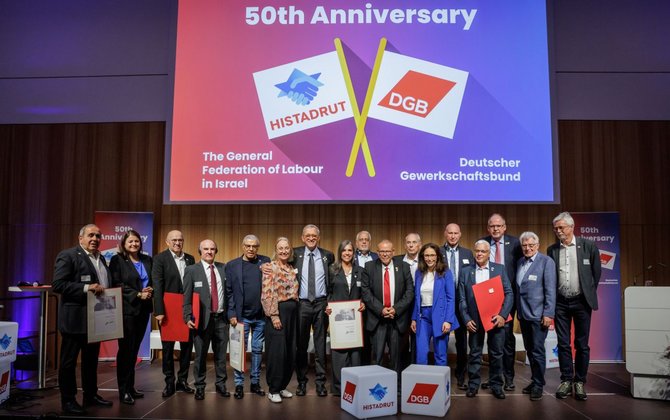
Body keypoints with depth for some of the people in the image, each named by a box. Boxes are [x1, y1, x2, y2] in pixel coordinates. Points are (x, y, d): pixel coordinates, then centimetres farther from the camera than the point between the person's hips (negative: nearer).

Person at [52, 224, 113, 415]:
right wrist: (86, 288, -24)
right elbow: (58, 284, -18)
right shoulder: (68, 256, -10)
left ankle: (91, 395, 28)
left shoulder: (100, 258, 13)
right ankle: (68, 400, 14)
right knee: (69, 360, 4)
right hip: (75, 318, -8)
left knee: (91, 359, 16)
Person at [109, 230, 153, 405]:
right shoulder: (117, 260, -2)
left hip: (143, 309, 5)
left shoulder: (147, 260, 12)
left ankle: (130, 387, 18)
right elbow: (117, 284, -10)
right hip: (126, 309, -5)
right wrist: (138, 294, -14)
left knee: (134, 349, 10)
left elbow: (153, 281, 16)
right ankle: (123, 391, 6)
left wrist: (150, 290, -6)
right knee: (126, 349, -2)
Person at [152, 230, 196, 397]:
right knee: (167, 347, 7)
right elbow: (157, 286, -12)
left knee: (187, 345, 10)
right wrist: (159, 311, -18)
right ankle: (169, 383, 19)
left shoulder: (190, 259, 7)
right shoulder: (160, 258, -6)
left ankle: (182, 380, 24)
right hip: (168, 310, -4)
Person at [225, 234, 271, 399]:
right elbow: (229, 291, 0)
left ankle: (255, 382, 22)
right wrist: (232, 314, -6)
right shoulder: (232, 265, 0)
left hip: (261, 315, 1)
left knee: (257, 349, 10)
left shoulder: (266, 262, 3)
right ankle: (239, 384, 16)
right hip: (241, 316, -1)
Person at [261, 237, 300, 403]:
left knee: (290, 352, 10)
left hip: (292, 312, 7)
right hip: (277, 311, -7)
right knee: (276, 351, -4)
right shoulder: (271, 267, -8)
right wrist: (274, 315, -19)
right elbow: (267, 294, -14)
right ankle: (273, 390, 8)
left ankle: (282, 386, 23)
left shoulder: (292, 268, 14)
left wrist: (294, 310, 12)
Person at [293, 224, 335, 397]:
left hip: (321, 304, 0)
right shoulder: (295, 254, 2)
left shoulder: (328, 256, 5)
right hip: (302, 304, 0)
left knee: (320, 344, 5)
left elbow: (333, 280, 10)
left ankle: (321, 382, 14)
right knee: (301, 344, 7)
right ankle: (301, 381, 20)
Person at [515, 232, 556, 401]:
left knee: (537, 350, -1)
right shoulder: (520, 262, 12)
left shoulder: (546, 261, -8)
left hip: (538, 315, -7)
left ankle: (538, 384, 10)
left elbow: (550, 290, -12)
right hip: (523, 314, 7)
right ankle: (534, 380, 26)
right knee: (529, 349, 14)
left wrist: (548, 314, -16)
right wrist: (518, 311, 11)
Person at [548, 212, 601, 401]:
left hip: (581, 301, -2)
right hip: (560, 302, 2)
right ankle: (566, 380, 16)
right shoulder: (552, 250, 4)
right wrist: (551, 300, 5)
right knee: (563, 344, 6)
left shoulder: (588, 246, -4)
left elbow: (596, 273, 3)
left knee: (582, 344, 6)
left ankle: (580, 381, 16)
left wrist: (589, 295, 5)